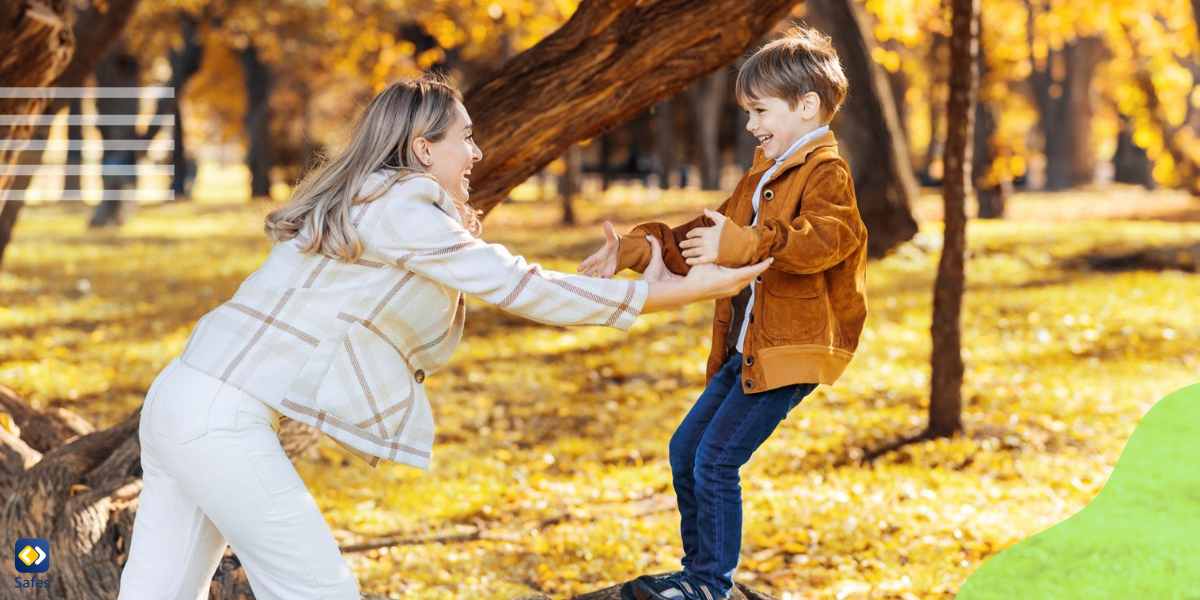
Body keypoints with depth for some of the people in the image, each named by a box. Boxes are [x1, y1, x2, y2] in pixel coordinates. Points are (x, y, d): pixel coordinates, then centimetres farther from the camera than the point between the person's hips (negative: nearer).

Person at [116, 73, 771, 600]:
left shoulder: (366, 205, 20)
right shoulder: (398, 207, -9)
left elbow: (425, 348, 26)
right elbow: (520, 288, -12)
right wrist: (689, 289, -9)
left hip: (182, 396, 10)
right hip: (223, 419, -10)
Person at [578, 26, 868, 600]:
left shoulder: (827, 175, -12)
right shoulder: (764, 175, 21)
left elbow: (823, 239, -32)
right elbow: (707, 235, 22)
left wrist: (741, 245, -42)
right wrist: (636, 249, 10)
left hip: (789, 353, -10)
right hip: (746, 352, 10)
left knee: (716, 459, -12)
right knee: (684, 450, 13)